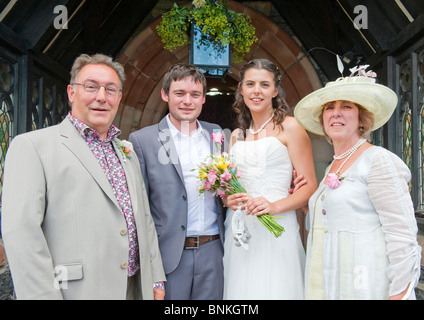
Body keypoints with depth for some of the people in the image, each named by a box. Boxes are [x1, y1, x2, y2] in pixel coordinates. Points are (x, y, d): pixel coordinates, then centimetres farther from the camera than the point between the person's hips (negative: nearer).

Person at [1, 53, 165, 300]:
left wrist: (156, 280, 10)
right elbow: (21, 231, -14)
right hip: (77, 291, -6)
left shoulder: (127, 152, 14)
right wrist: (44, 296, -18)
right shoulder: (32, 146, -7)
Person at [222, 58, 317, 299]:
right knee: (241, 291, 6)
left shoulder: (289, 127, -2)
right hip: (238, 232, 4)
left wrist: (275, 206, -19)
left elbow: (310, 186, -5)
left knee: (274, 290, -3)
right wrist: (227, 198, 0)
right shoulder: (237, 135, 14)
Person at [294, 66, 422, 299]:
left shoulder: (379, 160, -11)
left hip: (365, 287, -7)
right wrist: (306, 202, 6)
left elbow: (401, 234, -16)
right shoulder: (332, 168, 13)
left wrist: (399, 293, -20)